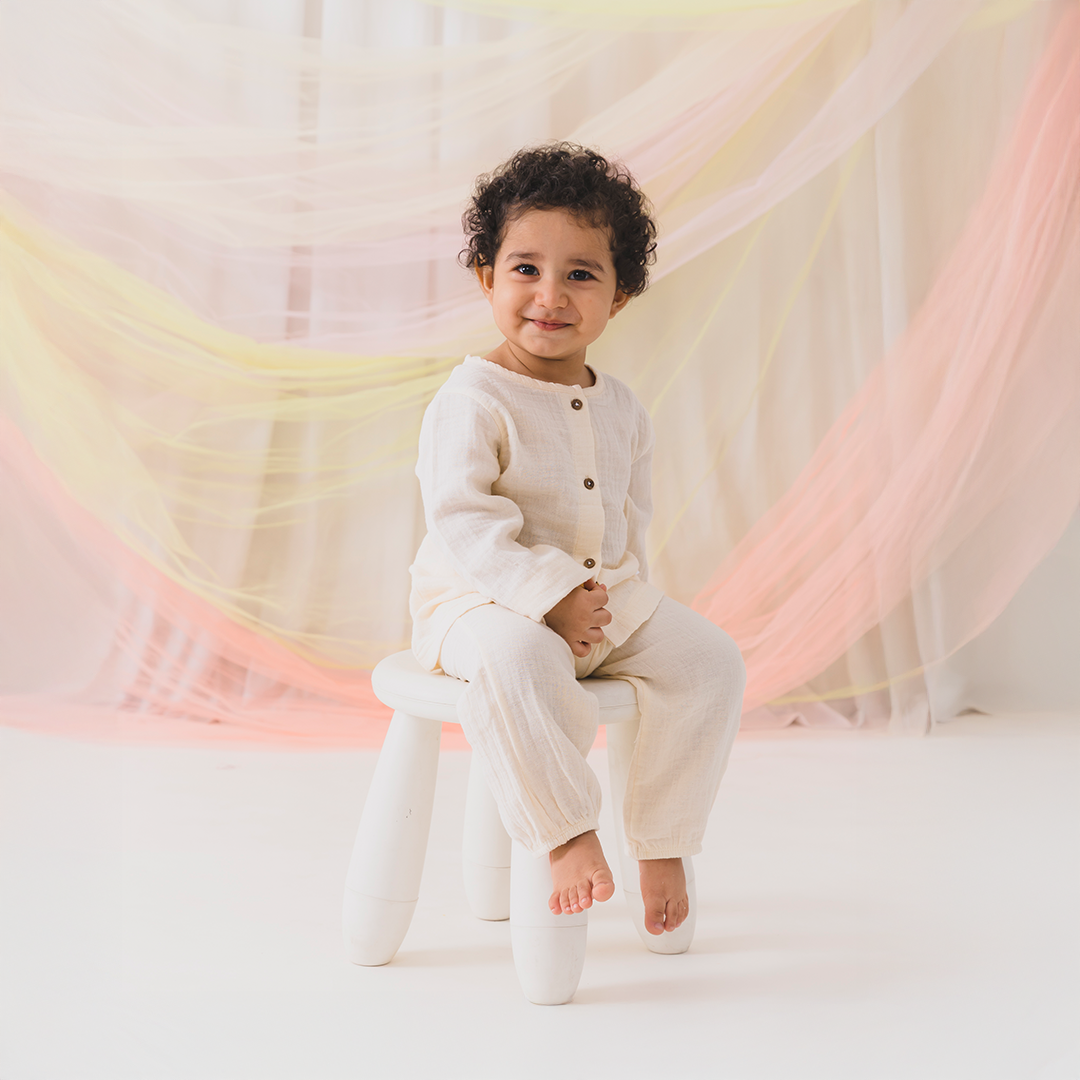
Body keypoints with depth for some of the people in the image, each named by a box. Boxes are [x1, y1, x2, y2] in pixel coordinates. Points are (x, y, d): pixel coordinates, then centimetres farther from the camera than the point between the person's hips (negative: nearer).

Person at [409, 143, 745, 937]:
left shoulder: (620, 408, 8)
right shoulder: (471, 402, -14)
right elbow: (462, 525, -21)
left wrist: (617, 589, -1)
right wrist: (551, 597, -28)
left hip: (608, 596, 7)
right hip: (480, 597, -6)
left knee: (711, 659, -8)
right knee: (515, 660, -40)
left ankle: (662, 844, 2)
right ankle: (568, 836, -23)